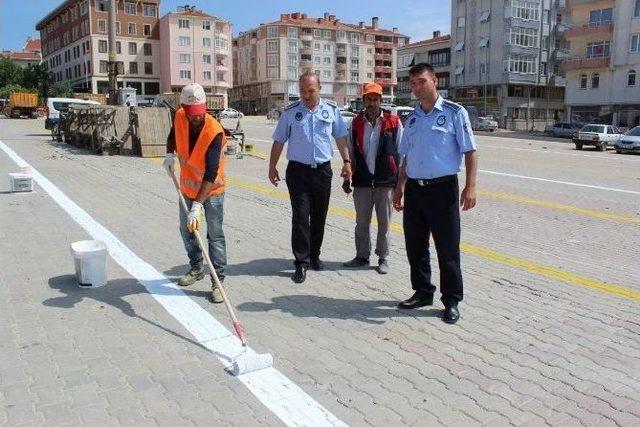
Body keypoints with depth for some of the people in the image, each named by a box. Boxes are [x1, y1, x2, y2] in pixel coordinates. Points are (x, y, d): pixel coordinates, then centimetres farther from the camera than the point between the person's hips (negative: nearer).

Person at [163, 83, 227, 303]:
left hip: (211, 190, -6)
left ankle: (218, 281, 5)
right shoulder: (179, 118, -12)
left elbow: (211, 174, -34)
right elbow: (173, 135, 15)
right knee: (187, 230, 18)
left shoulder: (214, 132, -30)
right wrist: (170, 154, -4)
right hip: (187, 187, 6)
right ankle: (196, 268, 38)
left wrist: (197, 205, -39)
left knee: (215, 235, -3)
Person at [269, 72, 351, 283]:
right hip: (298, 171, -2)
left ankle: (314, 255, 26)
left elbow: (341, 137, 11)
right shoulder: (289, 112, 0)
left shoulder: (331, 109, 5)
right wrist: (272, 167, 3)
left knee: (319, 217, 10)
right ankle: (301, 262, 0)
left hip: (323, 170, 2)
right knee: (300, 216, -7)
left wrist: (347, 161, 5)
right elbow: (279, 141, 5)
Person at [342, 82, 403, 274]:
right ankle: (362, 256, 25)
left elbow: (402, 153, 1)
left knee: (384, 222, 7)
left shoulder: (393, 122, -2)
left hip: (386, 181, -2)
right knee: (361, 222, 11)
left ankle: (383, 258, 20)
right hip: (362, 181, 2)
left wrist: (401, 179, -1)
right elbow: (350, 152, 11)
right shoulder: (356, 123, 6)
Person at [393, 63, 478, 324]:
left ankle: (451, 301, 14)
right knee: (415, 245, 12)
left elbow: (470, 152, -7)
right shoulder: (411, 119, 13)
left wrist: (470, 187, -15)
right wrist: (399, 187, 17)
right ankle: (422, 292, 29)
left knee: (448, 248, 1)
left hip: (442, 188, -6)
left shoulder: (454, 113, -4)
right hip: (414, 188, 6)